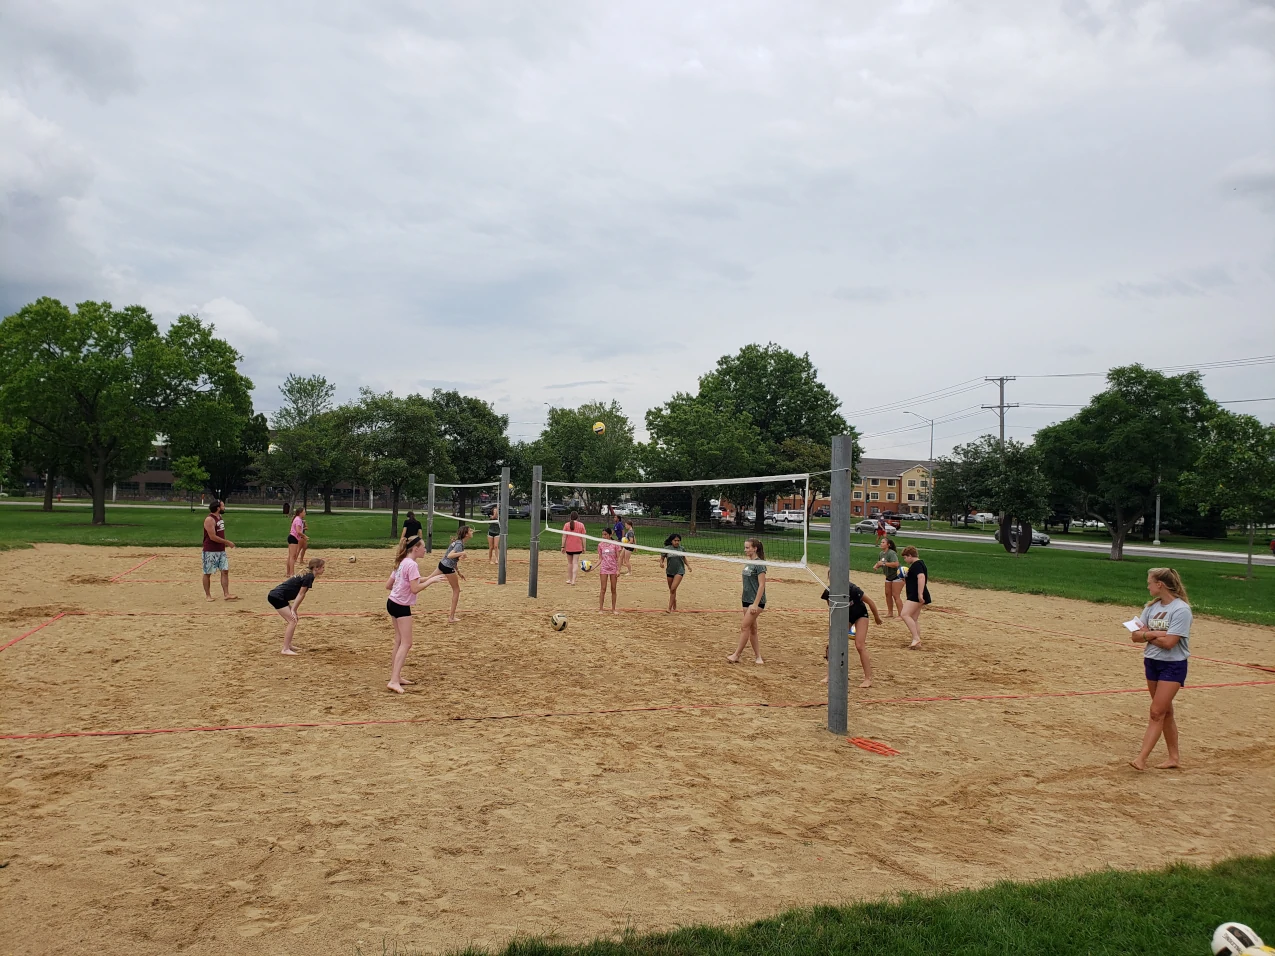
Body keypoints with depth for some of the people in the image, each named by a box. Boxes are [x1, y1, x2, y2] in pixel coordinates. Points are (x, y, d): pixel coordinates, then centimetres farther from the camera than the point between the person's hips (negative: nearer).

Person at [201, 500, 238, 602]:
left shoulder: (221, 517, 10)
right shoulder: (209, 520, -17)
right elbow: (212, 537, -23)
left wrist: (226, 543, 12)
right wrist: (227, 542, -18)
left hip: (221, 550, 8)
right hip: (210, 551, -8)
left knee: (225, 571, 2)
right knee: (208, 573, 4)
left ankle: (226, 594, 3)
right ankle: (208, 595, 13)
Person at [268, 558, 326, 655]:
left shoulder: (306, 575, 16)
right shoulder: (309, 577, -13)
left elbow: (300, 595, 15)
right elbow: (301, 594, -13)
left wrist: (294, 610, 12)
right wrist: (293, 610, -11)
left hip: (279, 597, 10)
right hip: (277, 597, -10)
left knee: (294, 618, 17)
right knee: (292, 621, -10)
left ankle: (288, 645, 24)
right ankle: (285, 649, -10)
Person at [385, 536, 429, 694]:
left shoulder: (401, 563, 11)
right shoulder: (412, 564, -17)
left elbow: (388, 585, 13)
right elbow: (415, 589, -23)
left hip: (392, 602, 10)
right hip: (401, 607, -10)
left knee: (399, 642, 17)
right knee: (406, 644, -8)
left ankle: (396, 676, 23)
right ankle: (394, 681, -15)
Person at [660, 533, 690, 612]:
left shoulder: (681, 548, 1)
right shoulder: (667, 549, -4)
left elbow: (684, 558, 17)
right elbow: (662, 558, 2)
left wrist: (688, 565, 5)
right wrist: (661, 563, -19)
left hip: (679, 571, -2)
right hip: (669, 572, 2)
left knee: (673, 589, -16)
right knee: (671, 590, 12)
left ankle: (669, 609, -14)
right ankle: (674, 607, 32)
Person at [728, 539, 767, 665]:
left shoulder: (759, 564, -14)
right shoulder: (748, 563, 11)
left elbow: (761, 585, -18)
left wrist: (755, 604, -22)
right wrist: (749, 603, 18)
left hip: (756, 601, -9)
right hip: (747, 600, 9)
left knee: (744, 627, -9)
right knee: (752, 629, 9)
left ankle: (736, 655, -3)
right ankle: (758, 657, 15)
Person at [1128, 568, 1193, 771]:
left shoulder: (1181, 610, -17)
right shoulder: (1152, 606, 4)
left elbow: (1168, 642, -23)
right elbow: (1136, 636, 0)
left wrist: (1147, 635, -8)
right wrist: (1155, 634, -17)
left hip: (1173, 666, -7)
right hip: (1152, 662, 7)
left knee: (1157, 712, -9)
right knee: (1165, 712, 14)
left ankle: (1141, 758, -10)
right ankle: (1173, 757, 24)